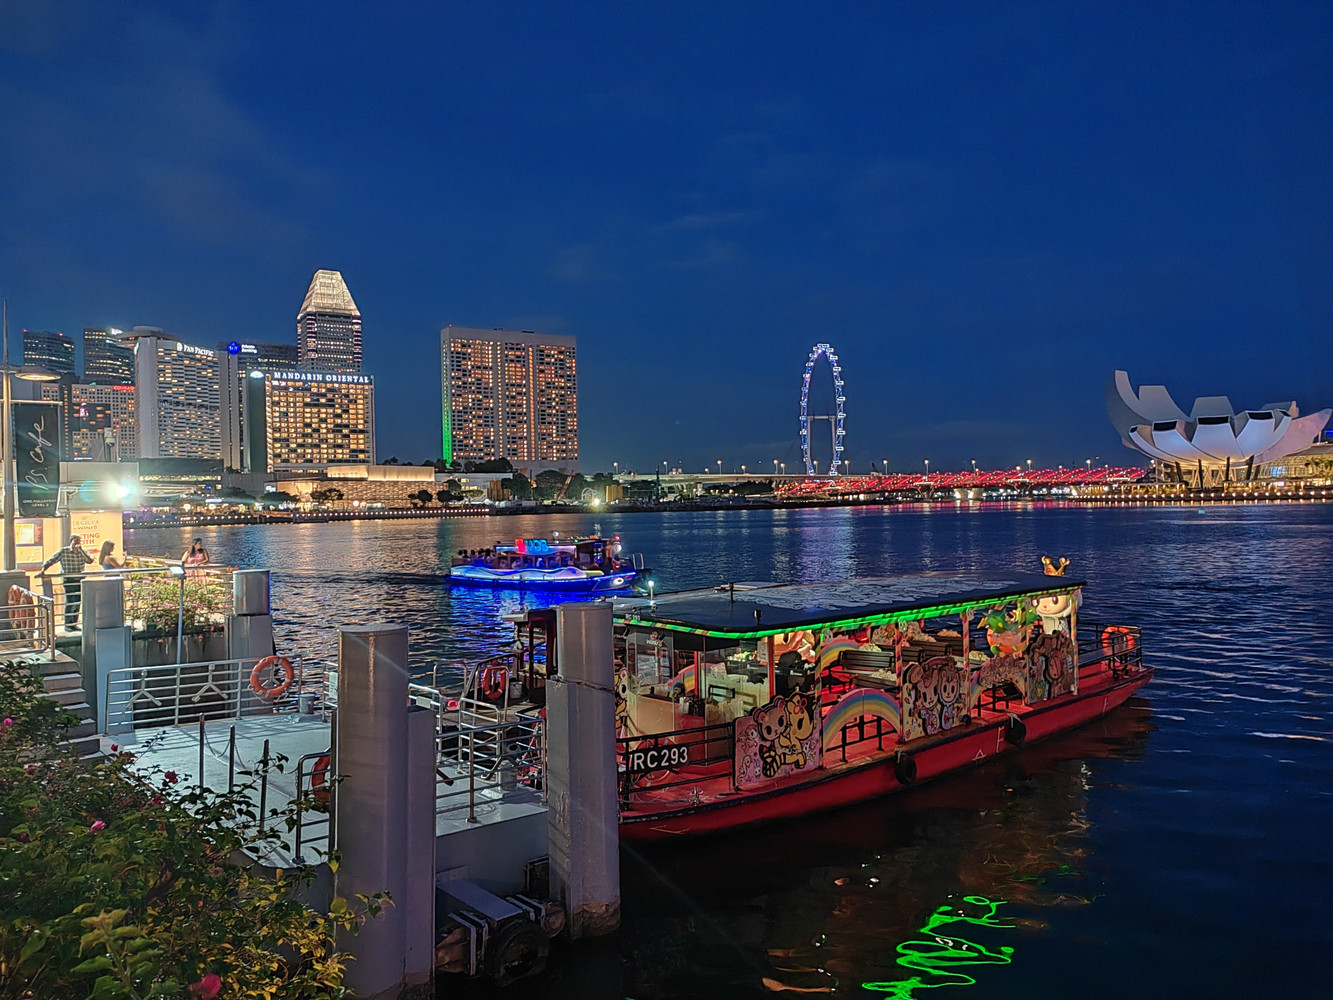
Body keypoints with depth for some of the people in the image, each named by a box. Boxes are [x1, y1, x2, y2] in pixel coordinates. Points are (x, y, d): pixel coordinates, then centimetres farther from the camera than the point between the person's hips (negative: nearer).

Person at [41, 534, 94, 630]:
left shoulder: (83, 552, 4)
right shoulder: (64, 551, -3)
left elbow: (90, 561, -12)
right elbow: (51, 561, -3)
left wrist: (81, 551, -18)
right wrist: (43, 570, -15)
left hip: (80, 580, 3)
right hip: (69, 581, -3)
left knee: (77, 602, 7)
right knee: (69, 602, -5)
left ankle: (74, 624, 16)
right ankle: (67, 624, 5)